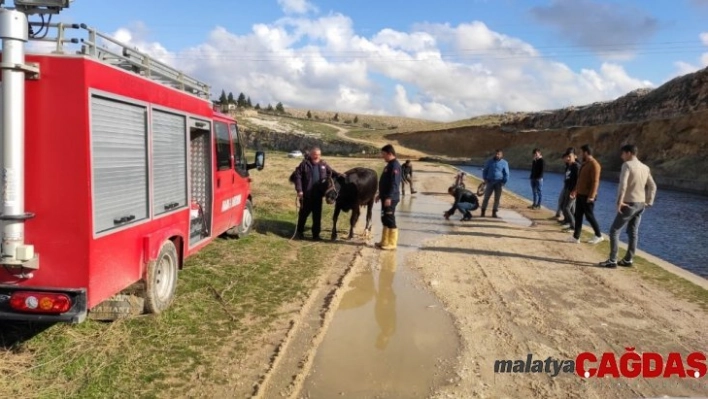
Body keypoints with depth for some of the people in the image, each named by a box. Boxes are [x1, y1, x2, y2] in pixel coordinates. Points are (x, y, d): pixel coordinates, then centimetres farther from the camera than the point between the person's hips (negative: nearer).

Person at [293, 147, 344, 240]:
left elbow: (331, 172, 16)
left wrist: (340, 175, -4)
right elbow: (297, 176, -10)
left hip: (318, 195, 3)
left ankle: (316, 234, 20)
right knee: (304, 213, 13)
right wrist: (299, 190, -16)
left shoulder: (323, 164, 4)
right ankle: (300, 231, 32)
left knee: (317, 215, 9)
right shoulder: (305, 163, -9)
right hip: (306, 195, -3)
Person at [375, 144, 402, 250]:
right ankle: (385, 241, 22)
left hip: (391, 198, -10)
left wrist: (389, 197, -25)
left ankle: (392, 244, 0)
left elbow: (394, 184, -22)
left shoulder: (395, 165, -15)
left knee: (390, 220, -5)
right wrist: (380, 194, 25)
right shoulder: (389, 165, 16)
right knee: (385, 219, 14)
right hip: (386, 197, 10)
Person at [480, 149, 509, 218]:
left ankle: (494, 213, 8)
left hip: (498, 183, 0)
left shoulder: (504, 163, 2)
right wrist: (485, 179, 0)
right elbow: (485, 170, 11)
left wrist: (504, 182, -7)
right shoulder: (490, 161, 6)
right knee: (486, 197, -2)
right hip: (490, 182, 0)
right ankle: (483, 212, 1)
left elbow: (506, 174, 3)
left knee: (497, 198, 2)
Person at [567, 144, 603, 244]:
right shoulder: (584, 163, 13)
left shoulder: (594, 164, -16)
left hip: (587, 196, -9)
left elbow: (595, 182, -21)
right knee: (578, 216, 9)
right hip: (580, 194, 9)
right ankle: (576, 237, 13)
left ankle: (599, 236, 17)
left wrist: (591, 196, -25)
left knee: (589, 216, 1)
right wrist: (575, 190, 21)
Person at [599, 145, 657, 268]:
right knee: (633, 232, 13)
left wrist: (619, 201, -21)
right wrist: (649, 202, 16)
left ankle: (612, 260, -5)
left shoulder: (627, 165, -12)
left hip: (629, 203, -8)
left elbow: (623, 184, -23)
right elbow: (653, 186, 13)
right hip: (641, 204, 8)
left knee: (614, 231, -3)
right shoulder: (645, 168, 12)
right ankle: (628, 259, 18)